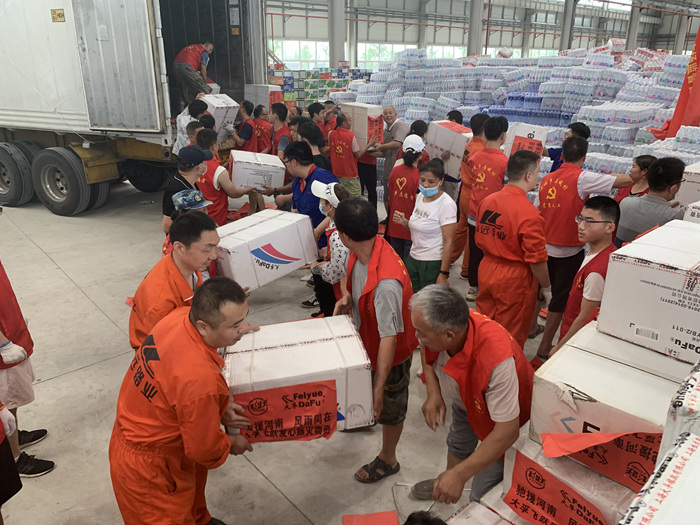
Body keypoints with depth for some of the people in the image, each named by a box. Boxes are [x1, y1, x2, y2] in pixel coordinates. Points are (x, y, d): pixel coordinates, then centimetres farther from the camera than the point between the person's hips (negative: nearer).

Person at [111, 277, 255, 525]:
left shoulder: (180, 316, -18)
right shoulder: (201, 379, -40)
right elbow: (205, 448, -22)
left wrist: (219, 408, -6)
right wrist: (232, 444, -1)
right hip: (147, 467, -9)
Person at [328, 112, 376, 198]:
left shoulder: (331, 134, -1)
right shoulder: (351, 136, -16)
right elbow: (358, 154, -10)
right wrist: (369, 144, 2)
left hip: (335, 172, 6)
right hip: (350, 175, -6)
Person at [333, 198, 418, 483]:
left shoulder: (386, 283, -43)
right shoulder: (361, 252, -16)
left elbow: (389, 339, -35)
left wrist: (379, 387, -28)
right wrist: (348, 297, -10)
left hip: (390, 353, -8)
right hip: (366, 339, 8)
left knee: (388, 407, 18)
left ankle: (388, 460, 43)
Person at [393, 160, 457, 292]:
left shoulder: (446, 204, -17)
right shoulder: (420, 196, 6)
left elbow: (448, 242, -17)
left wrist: (443, 274, -17)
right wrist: (404, 222, -2)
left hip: (433, 263, -7)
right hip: (413, 258, 7)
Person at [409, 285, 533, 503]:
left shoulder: (497, 360, -48)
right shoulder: (435, 328, -30)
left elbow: (507, 432, -40)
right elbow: (426, 354, -4)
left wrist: (460, 475, -39)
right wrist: (433, 393, -19)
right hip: (466, 399, 6)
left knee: (482, 497, -2)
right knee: (458, 445, 31)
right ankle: (444, 484, 59)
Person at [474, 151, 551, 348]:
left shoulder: (487, 201, -3)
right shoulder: (529, 213, -22)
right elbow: (537, 259, -18)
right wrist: (546, 287, -3)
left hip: (486, 272, 6)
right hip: (515, 280, -6)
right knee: (511, 340, 12)